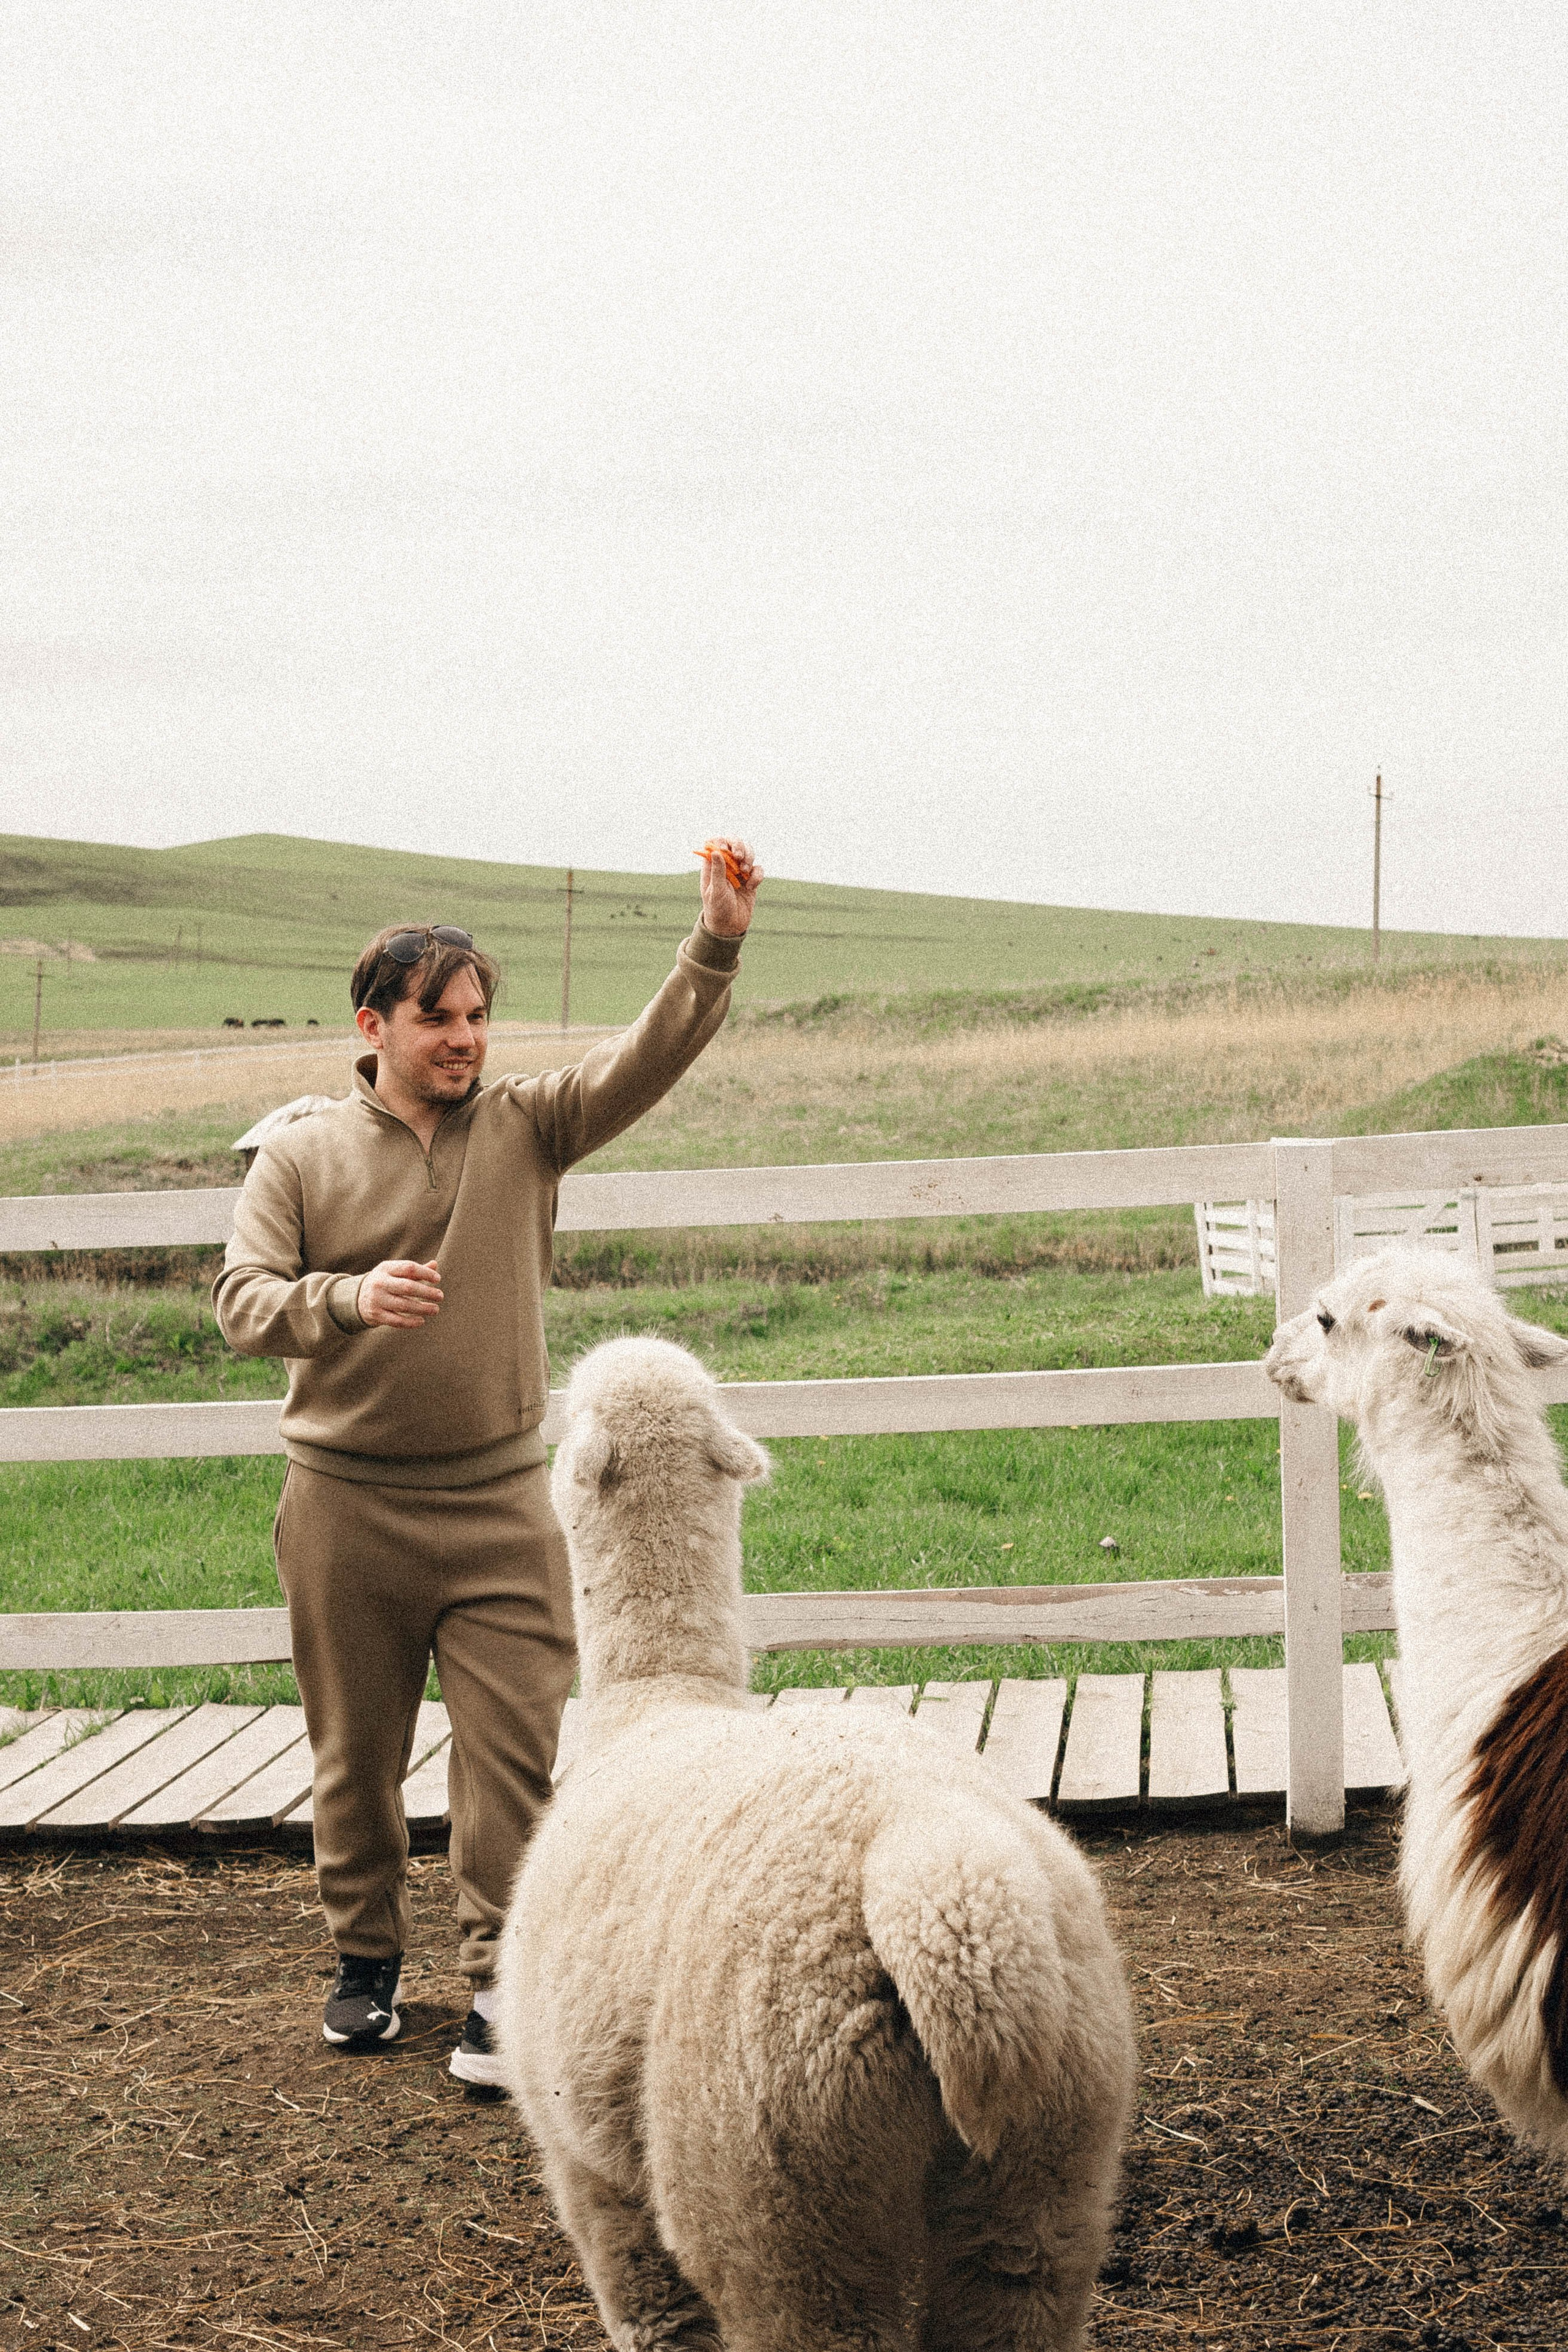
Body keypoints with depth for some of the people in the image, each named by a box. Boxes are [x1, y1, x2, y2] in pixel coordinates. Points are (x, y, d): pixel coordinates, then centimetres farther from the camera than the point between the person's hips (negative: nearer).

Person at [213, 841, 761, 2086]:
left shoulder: (525, 1126, 3)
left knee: (514, 1749, -5)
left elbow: (649, 1056, -9)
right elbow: (241, 1302, -8)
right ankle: (368, 1960, 30)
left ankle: (500, 1984, 2)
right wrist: (348, 1298, -28)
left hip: (498, 1500, 0)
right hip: (347, 1507, 0)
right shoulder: (302, 1156, 0)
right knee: (356, 1756, 12)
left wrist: (718, 944, -25)